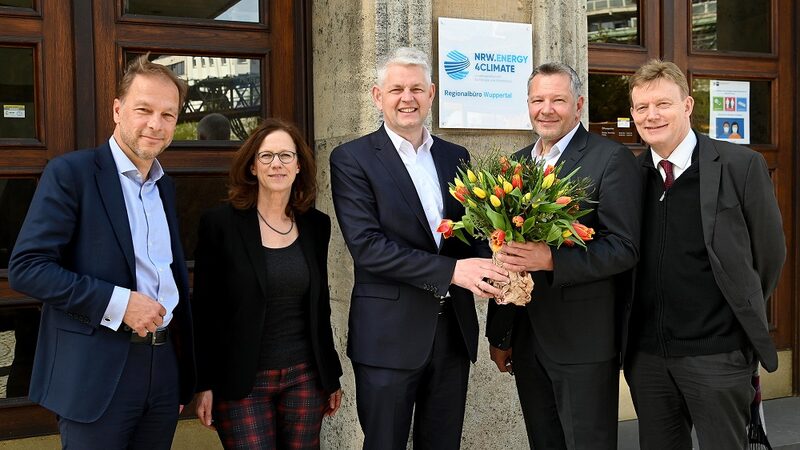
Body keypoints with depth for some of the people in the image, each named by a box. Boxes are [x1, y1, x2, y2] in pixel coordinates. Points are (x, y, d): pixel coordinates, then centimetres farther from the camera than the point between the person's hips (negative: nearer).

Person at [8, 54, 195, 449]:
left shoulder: (165, 186, 14)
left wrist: (185, 373, 16)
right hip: (96, 377, -6)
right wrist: (118, 302, -20)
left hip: (164, 369, 6)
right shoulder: (70, 173, -7)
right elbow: (25, 267, -14)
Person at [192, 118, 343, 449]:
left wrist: (332, 377, 14)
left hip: (305, 378, 4)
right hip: (243, 382, -3)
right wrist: (204, 384, -7)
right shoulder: (220, 223, -6)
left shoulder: (316, 225, 6)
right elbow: (204, 311, -4)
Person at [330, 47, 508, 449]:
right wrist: (451, 270, -23)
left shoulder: (455, 156, 11)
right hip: (389, 335, -5)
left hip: (454, 329, 5)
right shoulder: (352, 159, -6)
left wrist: (500, 269, -14)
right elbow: (366, 246, -16)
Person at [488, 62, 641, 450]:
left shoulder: (611, 159, -9)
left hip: (584, 341, -6)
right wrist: (499, 335, 15)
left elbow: (624, 249, -16)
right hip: (526, 340, 6)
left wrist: (551, 259, -28)